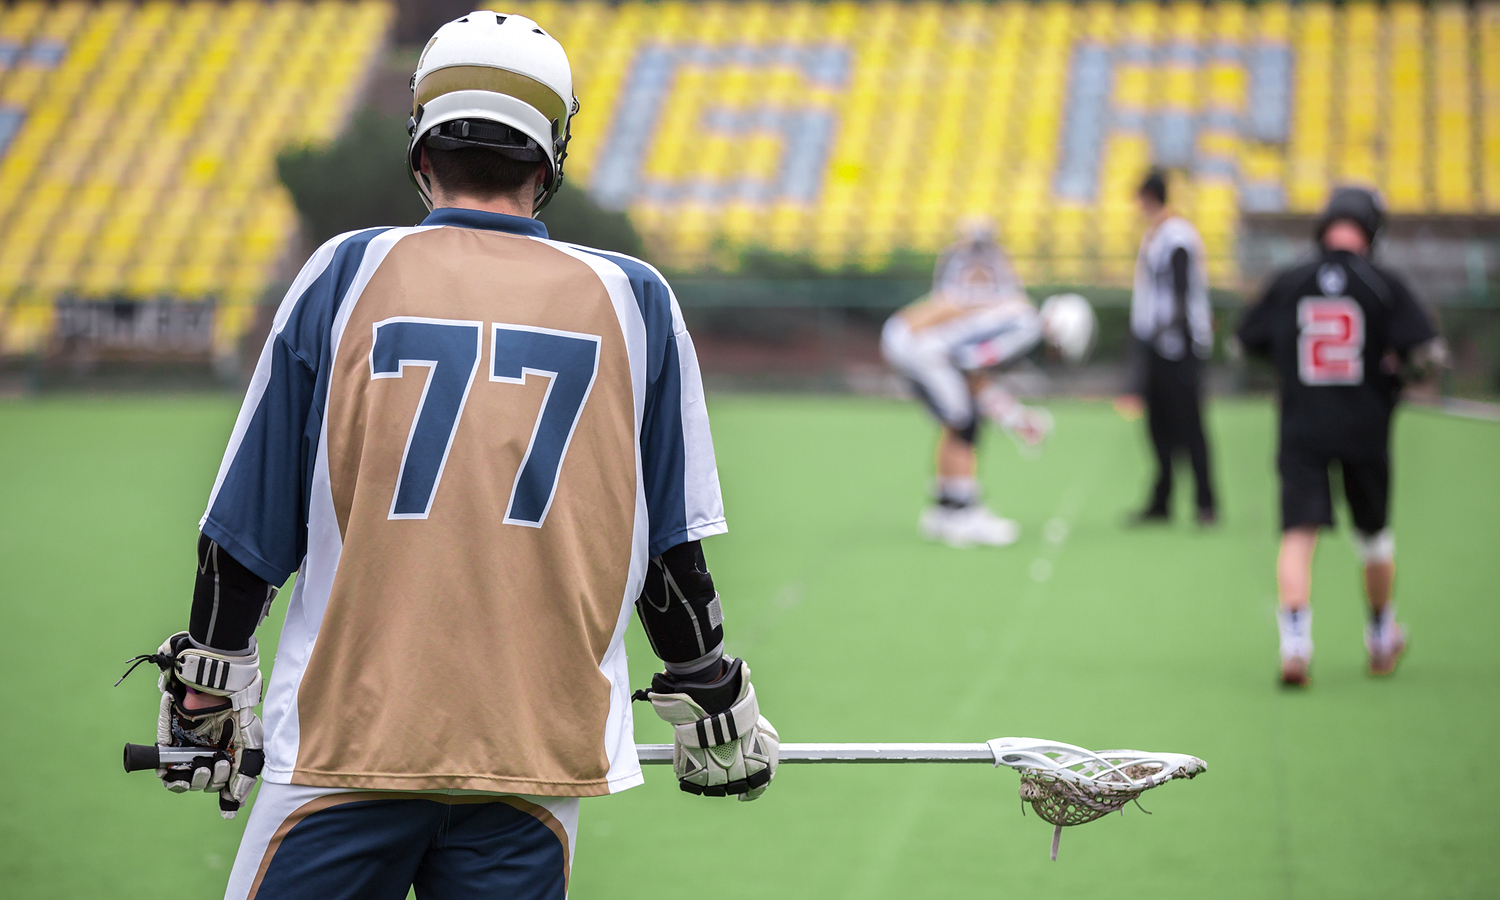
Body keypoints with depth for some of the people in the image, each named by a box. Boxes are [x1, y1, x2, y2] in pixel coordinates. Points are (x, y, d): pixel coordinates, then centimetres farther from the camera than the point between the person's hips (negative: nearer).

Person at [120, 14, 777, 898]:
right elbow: (672, 549, 8)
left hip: (344, 738, -1)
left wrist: (204, 701, 18)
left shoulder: (346, 272, 3)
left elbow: (248, 528, 6)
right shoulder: (633, 300, 5)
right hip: (535, 755, 1)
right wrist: (721, 710, 21)